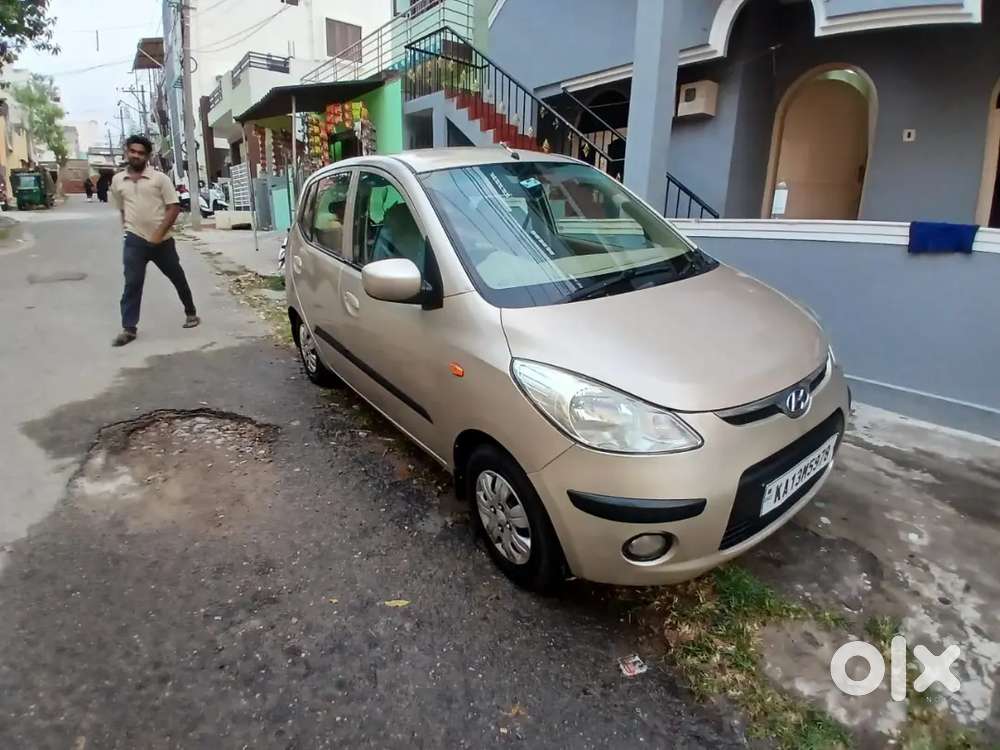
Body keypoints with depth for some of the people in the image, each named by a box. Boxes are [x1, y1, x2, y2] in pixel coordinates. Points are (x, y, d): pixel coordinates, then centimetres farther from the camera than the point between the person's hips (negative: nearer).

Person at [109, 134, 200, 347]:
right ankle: (128, 329, 0)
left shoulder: (160, 178, -4)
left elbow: (174, 207, -9)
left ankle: (191, 313, 31)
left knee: (178, 279, 11)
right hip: (135, 241, 2)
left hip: (162, 240, -2)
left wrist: (160, 233, -15)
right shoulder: (117, 181, 8)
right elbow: (122, 210, 18)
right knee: (132, 284, -3)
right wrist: (129, 230, 11)